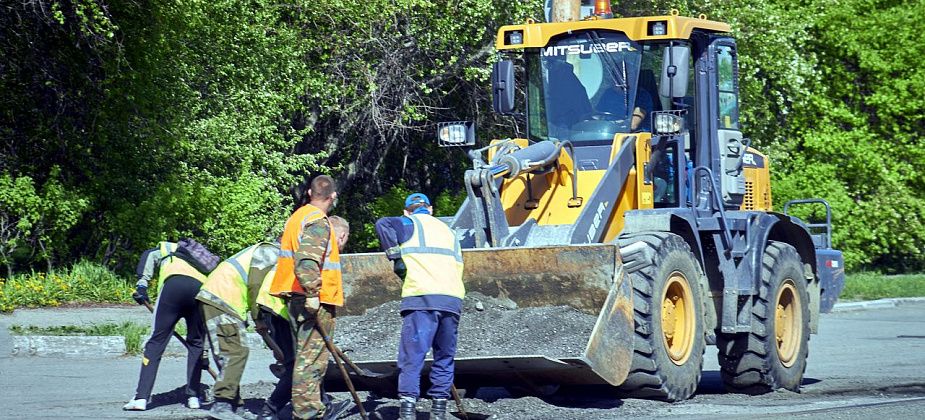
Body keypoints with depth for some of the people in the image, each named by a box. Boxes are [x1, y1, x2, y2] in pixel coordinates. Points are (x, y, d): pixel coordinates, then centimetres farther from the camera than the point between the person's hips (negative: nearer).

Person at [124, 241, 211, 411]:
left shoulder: (165, 249, 36)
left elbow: (149, 255, 10)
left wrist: (142, 283, 6)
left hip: (174, 283, -3)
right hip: (202, 287, 3)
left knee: (156, 342, 3)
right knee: (196, 344, 22)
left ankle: (141, 398, -1)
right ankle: (193, 397, 18)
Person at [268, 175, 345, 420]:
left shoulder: (299, 216, 19)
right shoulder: (317, 221, -12)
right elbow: (307, 260, -25)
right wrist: (312, 293, -27)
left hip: (297, 299, 10)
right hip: (314, 302, -10)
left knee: (306, 356, 16)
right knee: (311, 359, -9)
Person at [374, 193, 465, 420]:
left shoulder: (410, 224, 11)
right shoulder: (447, 229, 27)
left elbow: (383, 224, -8)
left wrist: (395, 255, -1)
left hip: (421, 298, -5)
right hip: (453, 299, 5)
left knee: (412, 355, -6)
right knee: (444, 355, 14)